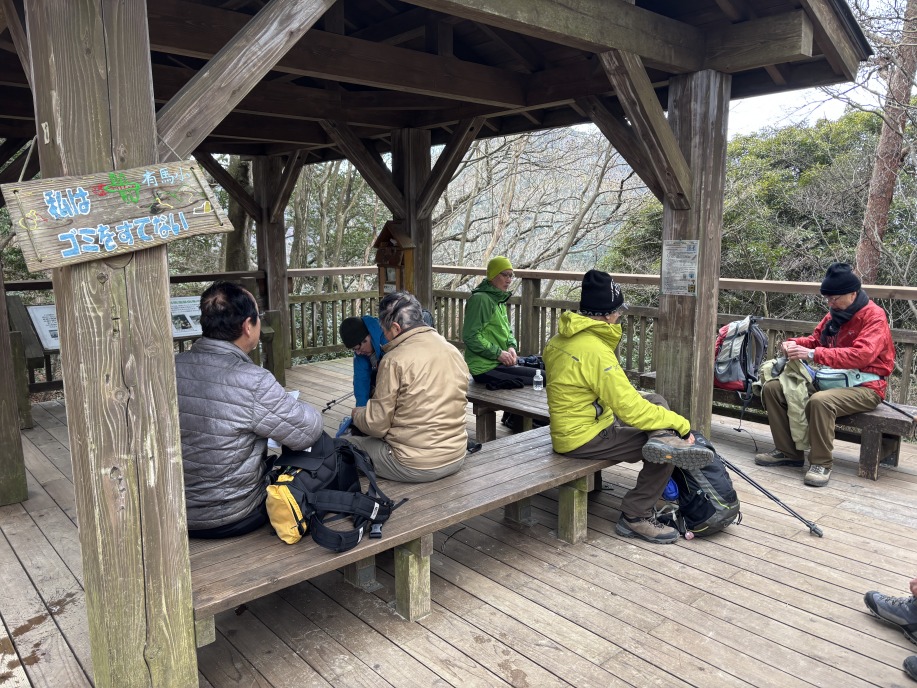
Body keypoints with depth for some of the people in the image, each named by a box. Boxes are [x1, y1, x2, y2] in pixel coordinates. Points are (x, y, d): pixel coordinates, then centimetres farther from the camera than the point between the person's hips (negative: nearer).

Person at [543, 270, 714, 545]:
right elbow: (631, 410, -24)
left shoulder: (560, 339, 3)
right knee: (666, 454, -5)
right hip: (585, 438, -9)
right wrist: (681, 425, -12)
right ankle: (635, 518, 4)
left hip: (569, 425, 9)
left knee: (656, 401, 11)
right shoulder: (596, 351, -26)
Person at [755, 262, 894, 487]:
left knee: (820, 401, -38)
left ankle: (821, 463, -19)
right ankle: (788, 452, 1)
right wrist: (795, 343, -8)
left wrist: (813, 355, -35)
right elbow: (816, 339, 16)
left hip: (865, 386, -8)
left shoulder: (874, 316, -14)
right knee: (772, 388, -5)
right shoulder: (835, 313, 8)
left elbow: (862, 355, -28)